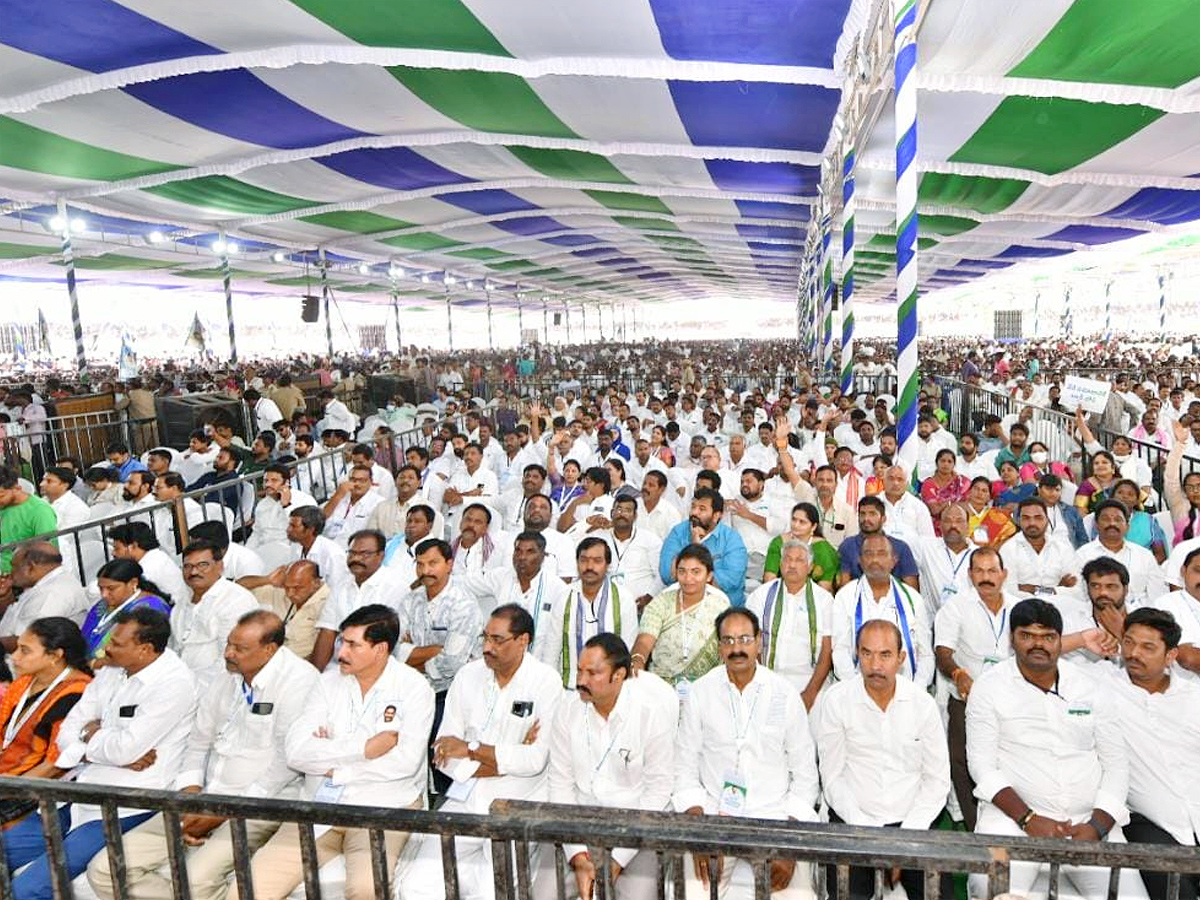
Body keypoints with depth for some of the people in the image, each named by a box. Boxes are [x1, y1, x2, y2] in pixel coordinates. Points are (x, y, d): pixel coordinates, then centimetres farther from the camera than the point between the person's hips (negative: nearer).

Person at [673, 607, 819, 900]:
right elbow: (685, 770, 3)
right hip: (712, 814, 0)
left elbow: (805, 774, 3)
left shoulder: (785, 695, -1)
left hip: (774, 817, 0)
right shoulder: (701, 692, 0)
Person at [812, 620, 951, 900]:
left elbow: (937, 780, 3)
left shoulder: (923, 704, 0)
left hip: (912, 823, 2)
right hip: (852, 820, -2)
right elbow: (833, 778, -3)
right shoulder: (834, 701, -6)